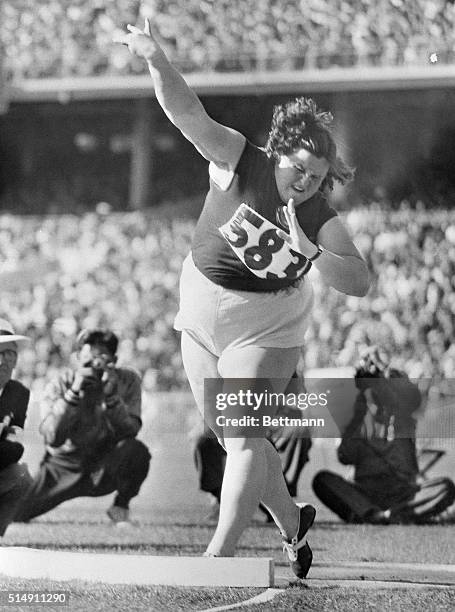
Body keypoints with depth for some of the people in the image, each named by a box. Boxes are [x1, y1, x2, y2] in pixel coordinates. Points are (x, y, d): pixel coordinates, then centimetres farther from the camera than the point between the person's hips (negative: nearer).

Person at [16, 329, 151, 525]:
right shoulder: (59, 384, -11)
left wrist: (111, 396, -33)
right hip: (64, 468, 1)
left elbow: (130, 431, -19)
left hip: (105, 468, -1)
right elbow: (53, 437, -24)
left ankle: (121, 507, -5)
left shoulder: (128, 381, -9)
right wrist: (73, 392, -33)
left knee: (136, 450, -33)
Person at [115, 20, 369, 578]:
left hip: (265, 326, -3)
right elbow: (188, 114, -26)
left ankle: (219, 554, -14)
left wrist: (311, 251, -32)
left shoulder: (322, 220, -12)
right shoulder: (238, 162, -14)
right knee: (229, 437, 13)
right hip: (202, 314, 3)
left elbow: (359, 283, -16)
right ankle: (291, 520, 34)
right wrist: (156, 60, -42)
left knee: (243, 436, -14)